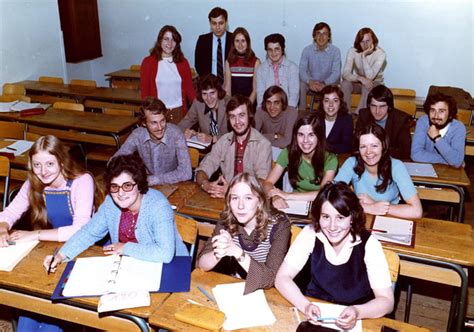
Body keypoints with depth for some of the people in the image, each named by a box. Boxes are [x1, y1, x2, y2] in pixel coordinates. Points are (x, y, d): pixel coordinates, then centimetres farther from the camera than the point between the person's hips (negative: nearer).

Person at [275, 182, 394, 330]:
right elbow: (282, 278, -11)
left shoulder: (368, 244, -16)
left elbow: (386, 301, -16)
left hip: (354, 319, 0)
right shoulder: (310, 234, -12)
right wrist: (306, 306, -28)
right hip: (316, 312, 0)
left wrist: (357, 312, -34)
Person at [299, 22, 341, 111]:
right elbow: (302, 70, -13)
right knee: (300, 85, -28)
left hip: (329, 82, -1)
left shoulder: (335, 51, -10)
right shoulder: (307, 50, -6)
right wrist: (310, 81, -35)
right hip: (311, 82, 1)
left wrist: (324, 83, -36)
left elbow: (336, 72, -16)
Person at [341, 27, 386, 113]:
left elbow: (370, 77, -31)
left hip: (374, 84, -2)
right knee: (345, 83, -28)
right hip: (358, 83, 2)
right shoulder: (352, 51, -14)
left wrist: (364, 56, -34)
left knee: (367, 87, -36)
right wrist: (360, 78, -40)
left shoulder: (380, 54, -21)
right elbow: (345, 74, -22)